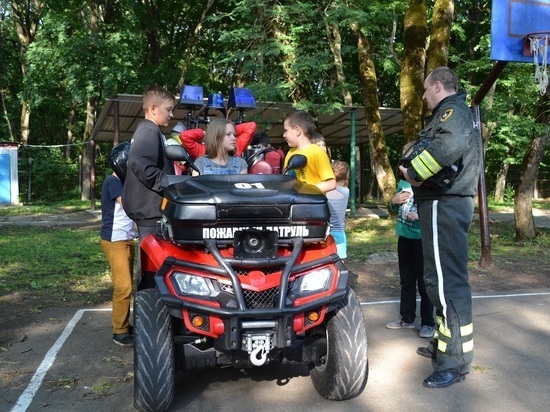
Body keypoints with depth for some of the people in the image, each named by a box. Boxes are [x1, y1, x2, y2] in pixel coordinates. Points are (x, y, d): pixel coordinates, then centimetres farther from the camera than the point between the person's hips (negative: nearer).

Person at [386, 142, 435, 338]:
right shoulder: (403, 181, 9)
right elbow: (393, 208, 19)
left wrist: (420, 215, -27)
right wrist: (394, 201, -2)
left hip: (422, 238, -7)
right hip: (404, 236, 7)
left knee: (424, 282, 2)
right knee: (406, 280, 15)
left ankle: (428, 323, 14)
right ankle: (407, 319, 26)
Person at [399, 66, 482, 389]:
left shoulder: (452, 110, -11)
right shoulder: (460, 112, 23)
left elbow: (451, 143, -32)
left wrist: (415, 172, -23)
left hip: (444, 205, -11)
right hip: (453, 202, 11)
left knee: (446, 280, -9)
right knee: (447, 277, 16)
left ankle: (456, 361, -4)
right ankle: (445, 344, 28)